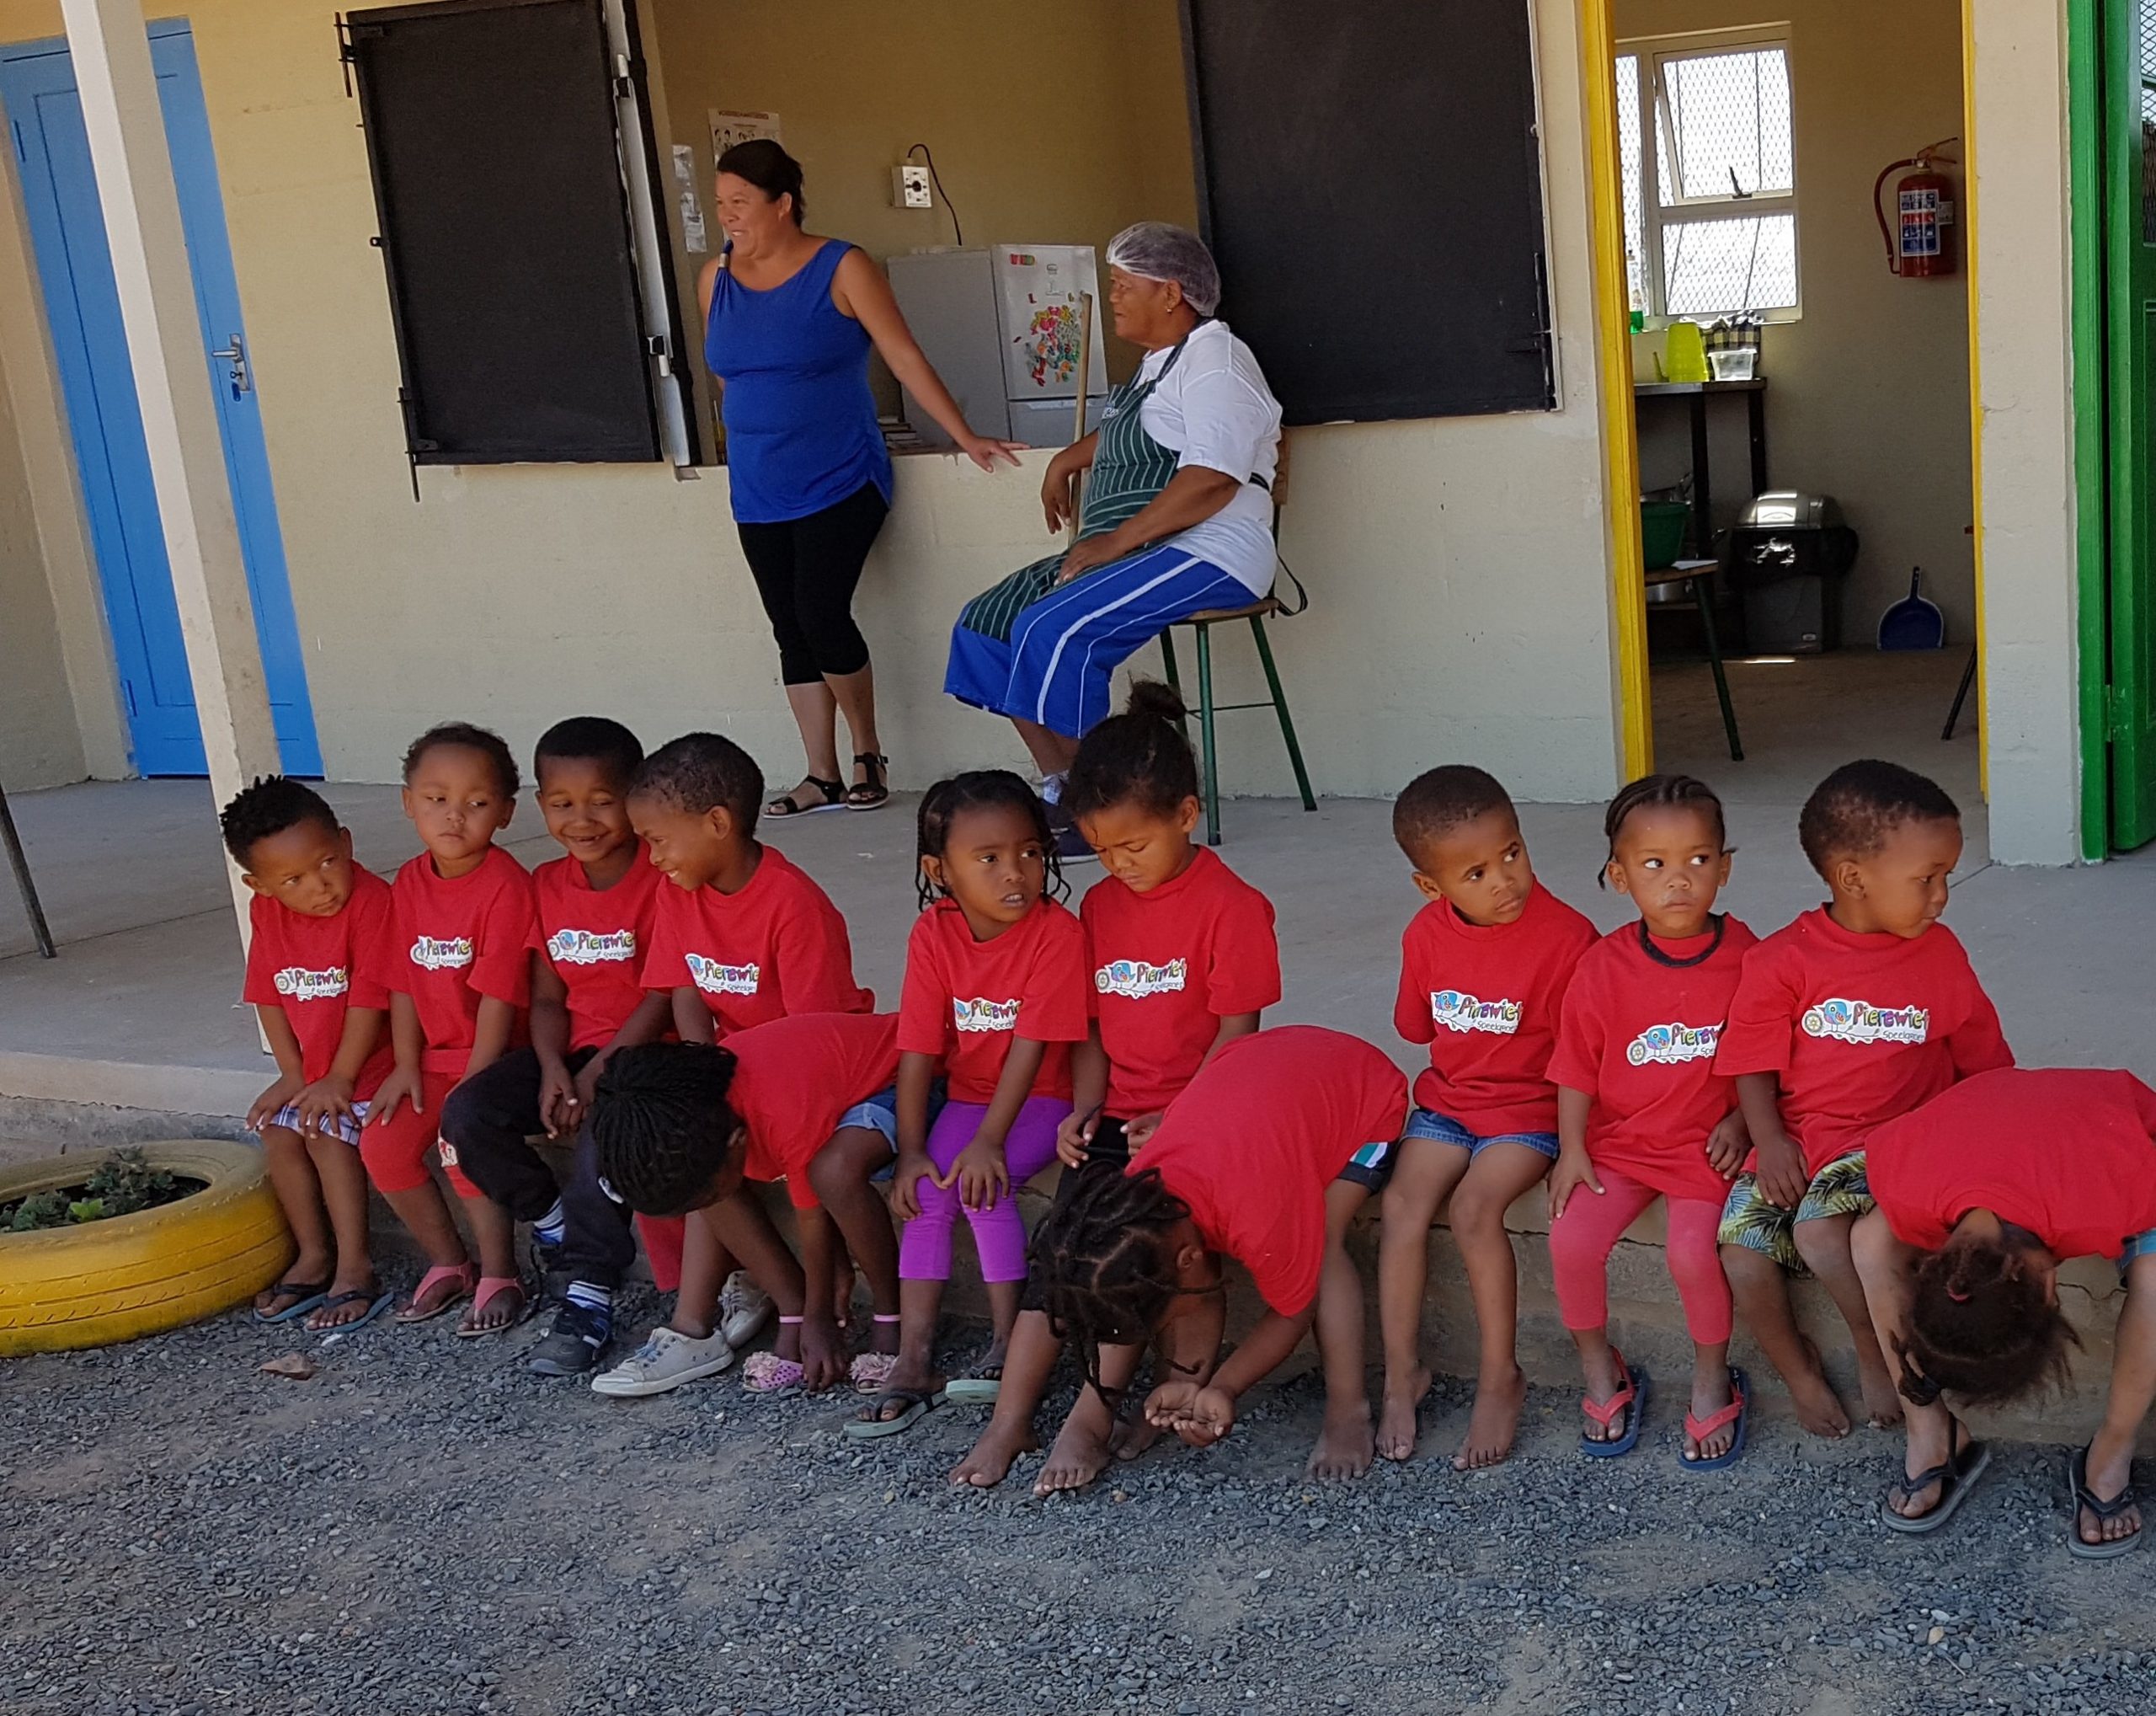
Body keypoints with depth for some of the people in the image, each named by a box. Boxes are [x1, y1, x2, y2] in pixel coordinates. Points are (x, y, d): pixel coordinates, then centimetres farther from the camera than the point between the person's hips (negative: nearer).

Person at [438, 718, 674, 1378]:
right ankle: (554, 1225, 6)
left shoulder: (660, 880, -11)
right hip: (573, 1050, 6)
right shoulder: (547, 885, 8)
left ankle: (590, 1297, -23)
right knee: (466, 1112, -15)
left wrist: (599, 1074, -20)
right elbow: (547, 996, 8)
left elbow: (663, 996, -15)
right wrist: (552, 1070, -11)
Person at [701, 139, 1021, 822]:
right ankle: (822, 777, 12)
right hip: (758, 493, 5)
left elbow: (905, 358, -9)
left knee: (822, 614, -14)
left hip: (839, 482, -5)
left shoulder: (842, 269, -6)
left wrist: (966, 438, -12)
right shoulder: (716, 278, 7)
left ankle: (868, 756, 6)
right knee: (791, 631, 5)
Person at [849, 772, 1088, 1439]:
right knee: (927, 1192, -12)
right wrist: (911, 1150, -14)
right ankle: (913, 1364, -6)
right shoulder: (934, 934, -7)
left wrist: (988, 1141, -25)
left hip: (1043, 1098, -5)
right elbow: (918, 1049, -8)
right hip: (969, 1095, 5)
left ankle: (1008, 1344, -6)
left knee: (984, 1185, -23)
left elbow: (1031, 1046, -22)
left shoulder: (1056, 932, -20)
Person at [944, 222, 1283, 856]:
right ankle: (1059, 787, -7)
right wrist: (1068, 460, 29)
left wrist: (1114, 542, -24)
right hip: (1126, 551, 10)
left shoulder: (1214, 359, -10)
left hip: (1203, 555, -10)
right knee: (985, 621, -2)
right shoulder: (1159, 362, 21)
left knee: (1052, 630, -29)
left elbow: (1213, 479, -23)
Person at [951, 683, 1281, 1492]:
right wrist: (1084, 1110, -1)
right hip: (1115, 1119, 5)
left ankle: (1094, 1417, -16)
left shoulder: (1228, 904, -9)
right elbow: (1094, 1026, 14)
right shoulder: (1100, 907, 12)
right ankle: (1010, 1419, -14)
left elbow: (1237, 1031, -11)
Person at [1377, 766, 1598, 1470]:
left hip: (1531, 1109, -5)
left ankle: (1500, 1375, -10)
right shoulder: (1426, 935, -1)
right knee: (1403, 1203, -17)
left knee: (1474, 1207, -26)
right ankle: (1402, 1373, -7)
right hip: (1447, 1101, 5)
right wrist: (1471, 1062, 6)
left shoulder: (1566, 935, -17)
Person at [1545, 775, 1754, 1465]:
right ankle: (1602, 1375, 8)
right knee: (1571, 1240, -18)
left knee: (1694, 1249, -24)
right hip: (1621, 1139, 2)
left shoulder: (1745, 958, -6)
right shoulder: (1603, 966, -5)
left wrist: (1740, 1122, -9)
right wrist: (1572, 1149, -7)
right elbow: (1577, 1068, 0)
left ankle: (1712, 1381, 4)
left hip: (1707, 1143, -2)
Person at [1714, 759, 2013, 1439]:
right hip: (1795, 1139, 1)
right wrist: (1769, 1140, -13)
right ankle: (1796, 1365, 12)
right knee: (1743, 1251, -17)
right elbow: (1753, 1059, -1)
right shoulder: (1784, 960, -4)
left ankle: (1876, 1353, -1)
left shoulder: (1940, 955, 4)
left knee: (1820, 1230, -29)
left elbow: (1980, 1054, 12)